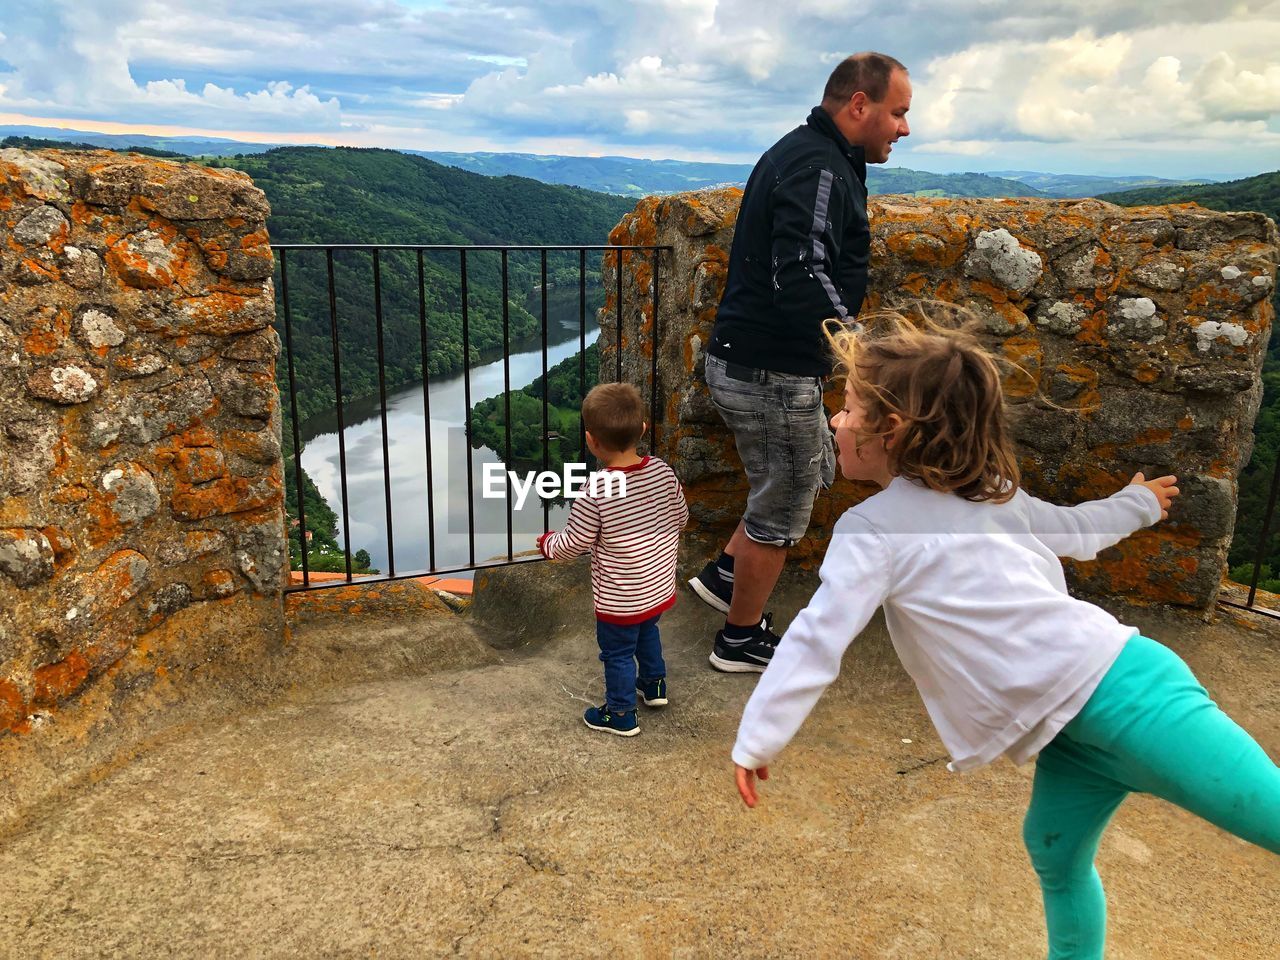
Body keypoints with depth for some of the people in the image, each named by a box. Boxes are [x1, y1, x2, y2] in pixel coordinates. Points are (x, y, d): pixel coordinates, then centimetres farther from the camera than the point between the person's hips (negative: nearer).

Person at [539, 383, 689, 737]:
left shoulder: (596, 492, -28)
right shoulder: (664, 472, -12)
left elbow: (572, 544, -17)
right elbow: (681, 518, 3)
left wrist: (547, 543, 4)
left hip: (620, 601, -6)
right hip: (661, 588, 6)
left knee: (618, 653, 16)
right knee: (647, 631, 32)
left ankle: (621, 715, 32)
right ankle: (654, 684, 50)